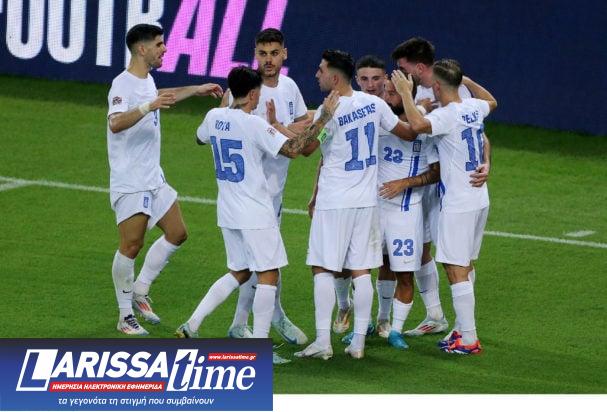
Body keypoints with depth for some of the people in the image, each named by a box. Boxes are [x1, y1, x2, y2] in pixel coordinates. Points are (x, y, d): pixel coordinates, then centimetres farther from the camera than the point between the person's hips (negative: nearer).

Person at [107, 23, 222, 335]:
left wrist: (197, 90, 44)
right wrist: (148, 107, -50)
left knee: (177, 234, 9)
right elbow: (116, 123, -37)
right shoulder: (123, 85, -18)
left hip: (154, 178, 9)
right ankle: (126, 316, 4)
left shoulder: (147, 80, 12)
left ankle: (140, 292, 21)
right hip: (130, 183, -9)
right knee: (131, 246, -6)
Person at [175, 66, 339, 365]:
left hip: (227, 213, 7)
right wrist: (324, 117, -18)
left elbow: (201, 137, 25)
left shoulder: (215, 117, 2)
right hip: (255, 214, -7)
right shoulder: (254, 124, -18)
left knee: (239, 272, 19)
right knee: (268, 275, 0)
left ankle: (192, 325, 12)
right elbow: (293, 149, -22)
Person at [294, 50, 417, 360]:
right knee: (361, 271, 6)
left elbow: (305, 148, -4)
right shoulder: (374, 103, 1)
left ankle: (323, 341, -6)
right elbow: (408, 134, 9)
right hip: (366, 200, 5)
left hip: (333, 202, -5)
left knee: (323, 268, -1)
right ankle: (358, 342, 6)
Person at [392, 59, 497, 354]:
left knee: (456, 269, -7)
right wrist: (467, 81, 35)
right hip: (480, 199, 9)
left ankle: (469, 339, -10)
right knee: (466, 267, 17)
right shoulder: (474, 108, 7)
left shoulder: (447, 115, -17)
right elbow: (491, 102, 32)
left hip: (458, 204, -9)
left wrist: (405, 92, -24)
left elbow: (418, 125, -37)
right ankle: (463, 329, 24)